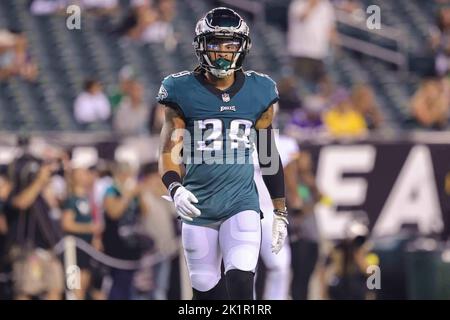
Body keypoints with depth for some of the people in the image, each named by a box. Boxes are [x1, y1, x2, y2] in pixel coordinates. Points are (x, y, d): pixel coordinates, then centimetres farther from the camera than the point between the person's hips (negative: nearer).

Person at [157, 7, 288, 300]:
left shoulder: (259, 92, 2)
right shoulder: (183, 91, -4)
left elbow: (269, 157, 10)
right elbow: (170, 151, -5)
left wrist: (280, 213, 11)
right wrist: (175, 189, -26)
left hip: (242, 203, 0)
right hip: (198, 207, 0)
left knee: (242, 287, -16)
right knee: (205, 292, 6)